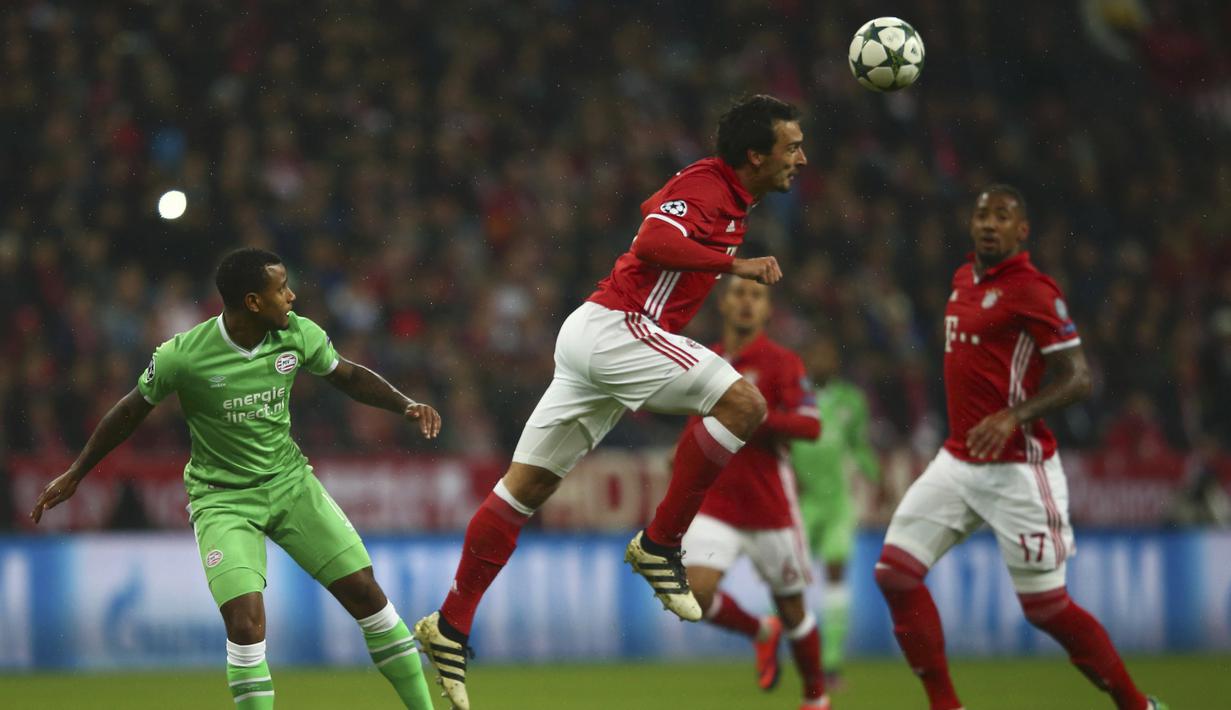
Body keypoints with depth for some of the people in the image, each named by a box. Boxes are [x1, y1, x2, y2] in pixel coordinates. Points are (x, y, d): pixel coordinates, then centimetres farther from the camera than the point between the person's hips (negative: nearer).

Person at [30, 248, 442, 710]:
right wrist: (74, 475, 6)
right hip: (221, 499, -4)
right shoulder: (183, 356, -20)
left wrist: (406, 406, -5)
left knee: (364, 591, -2)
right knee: (245, 624, -20)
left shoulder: (298, 335, -10)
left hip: (289, 480, 4)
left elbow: (349, 377, 10)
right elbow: (131, 412, -3)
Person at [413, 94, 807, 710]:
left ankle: (450, 625, 12)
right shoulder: (705, 186, -12)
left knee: (527, 486, 10)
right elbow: (652, 243, -28)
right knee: (743, 402, -19)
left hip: (592, 336, 10)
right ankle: (659, 544, -12)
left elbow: (656, 211, 33)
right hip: (615, 328, -10)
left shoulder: (729, 196, 17)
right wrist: (734, 264, -26)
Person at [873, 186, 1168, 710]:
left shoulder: (1033, 290, -14)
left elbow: (1077, 378, -18)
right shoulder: (964, 280, 11)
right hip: (957, 462, 8)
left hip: (1017, 469, -8)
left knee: (1047, 608, -4)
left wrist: (1013, 416, -30)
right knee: (894, 572, -3)